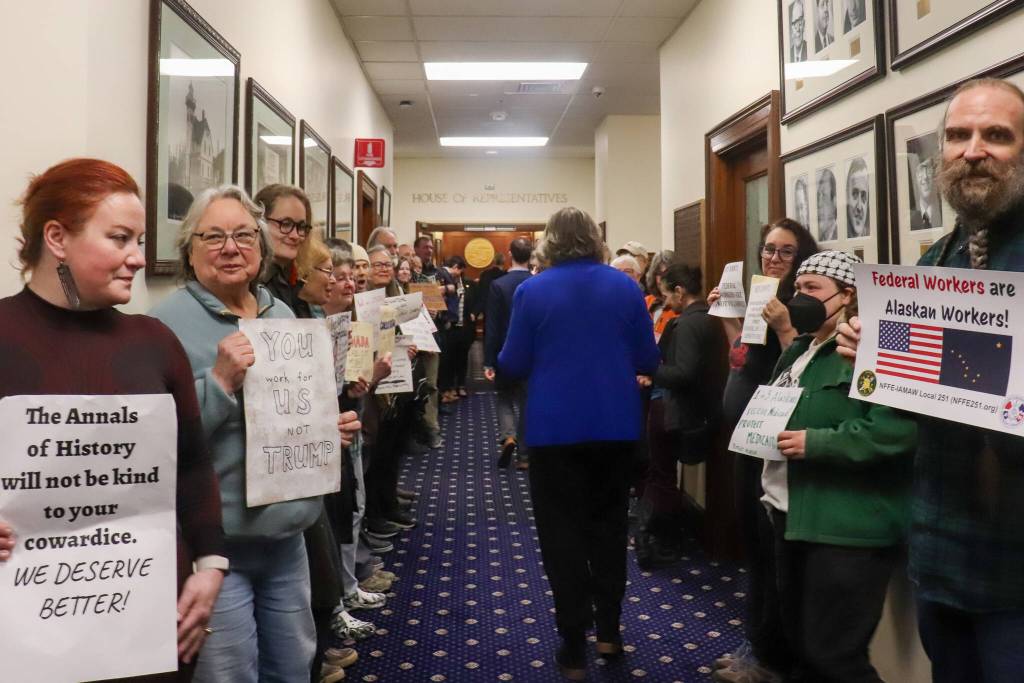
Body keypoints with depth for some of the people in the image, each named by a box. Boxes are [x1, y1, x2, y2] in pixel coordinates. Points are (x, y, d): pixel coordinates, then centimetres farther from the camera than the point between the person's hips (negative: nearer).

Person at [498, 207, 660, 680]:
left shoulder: (531, 291, -7)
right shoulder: (625, 287, 0)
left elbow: (513, 366, -6)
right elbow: (649, 361, 2)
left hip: (554, 428, -2)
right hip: (616, 425, 3)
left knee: (563, 532, 8)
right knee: (608, 523, 19)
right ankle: (608, 630, 29)